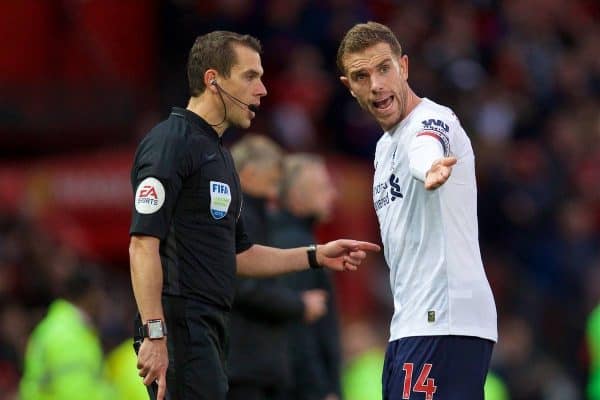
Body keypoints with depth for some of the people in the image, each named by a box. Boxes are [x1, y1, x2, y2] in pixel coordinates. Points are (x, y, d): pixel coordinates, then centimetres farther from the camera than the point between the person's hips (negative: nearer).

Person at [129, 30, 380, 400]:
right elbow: (143, 244, -17)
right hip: (178, 328, -10)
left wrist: (316, 256, 19)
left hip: (209, 331, 10)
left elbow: (238, 254, 27)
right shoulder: (171, 143, -9)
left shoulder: (219, 154, 21)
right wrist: (154, 335, -23)